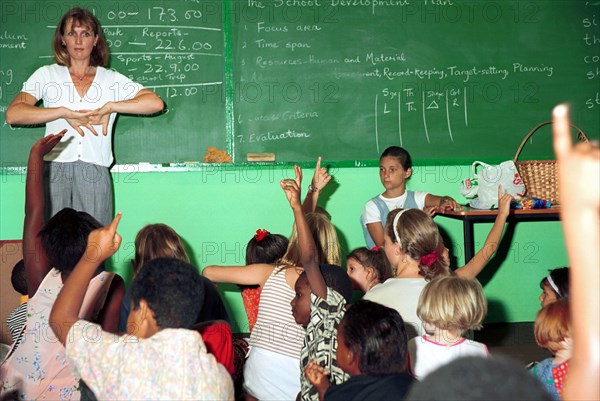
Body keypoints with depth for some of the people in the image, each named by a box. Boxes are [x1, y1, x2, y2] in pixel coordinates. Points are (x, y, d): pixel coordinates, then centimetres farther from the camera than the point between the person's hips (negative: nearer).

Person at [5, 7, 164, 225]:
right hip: (55, 172, 0)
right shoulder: (47, 75, 11)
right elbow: (13, 114, -5)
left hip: (95, 175, 0)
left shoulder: (112, 79, 12)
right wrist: (65, 112, -13)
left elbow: (156, 103, -2)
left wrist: (110, 106, -10)